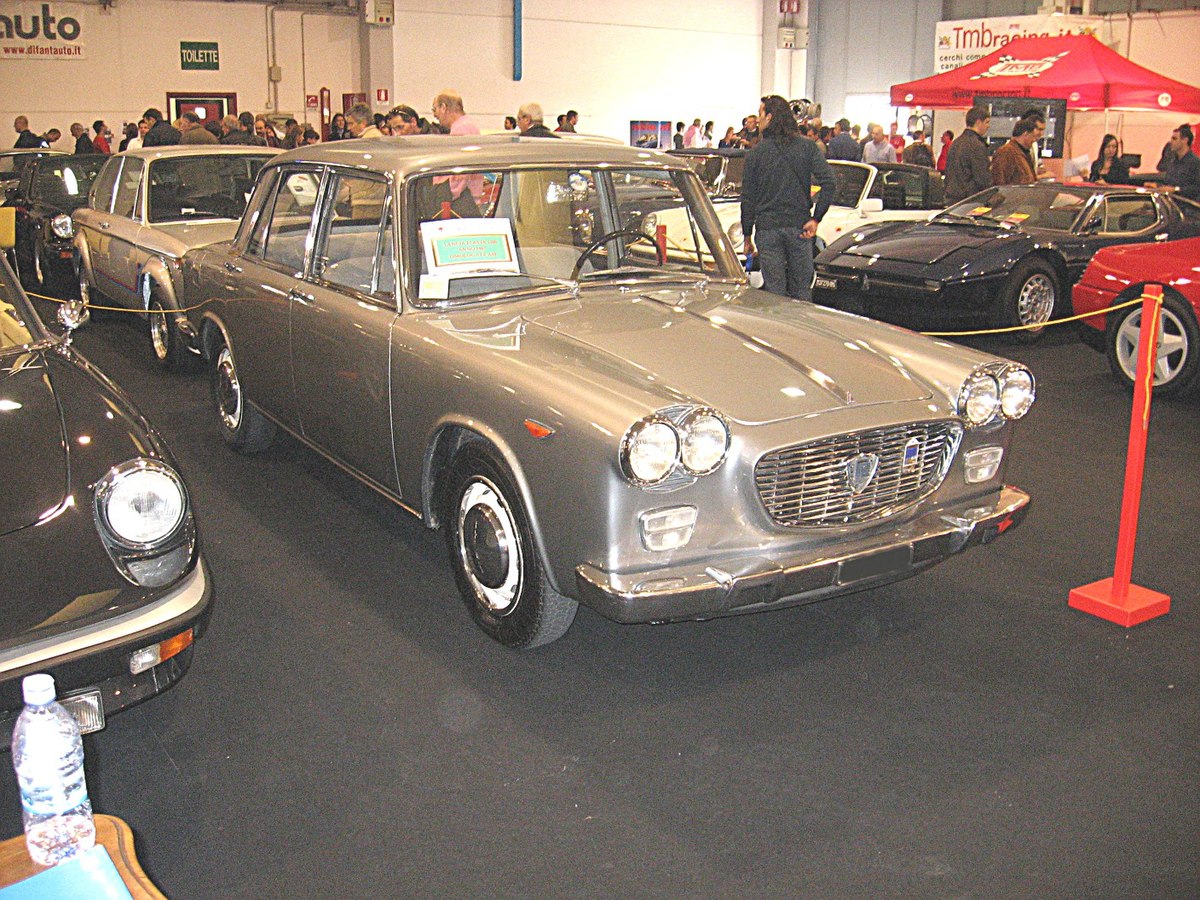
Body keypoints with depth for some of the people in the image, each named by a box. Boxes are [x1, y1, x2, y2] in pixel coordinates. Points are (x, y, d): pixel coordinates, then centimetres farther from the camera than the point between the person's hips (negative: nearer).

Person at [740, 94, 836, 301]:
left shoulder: (756, 153, -1)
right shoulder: (808, 147, 2)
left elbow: (748, 199, 1)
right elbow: (830, 183, -8)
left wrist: (747, 236, 8)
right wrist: (815, 218, -3)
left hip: (767, 229, -1)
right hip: (799, 227, 1)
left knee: (775, 292, 3)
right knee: (802, 290, 10)